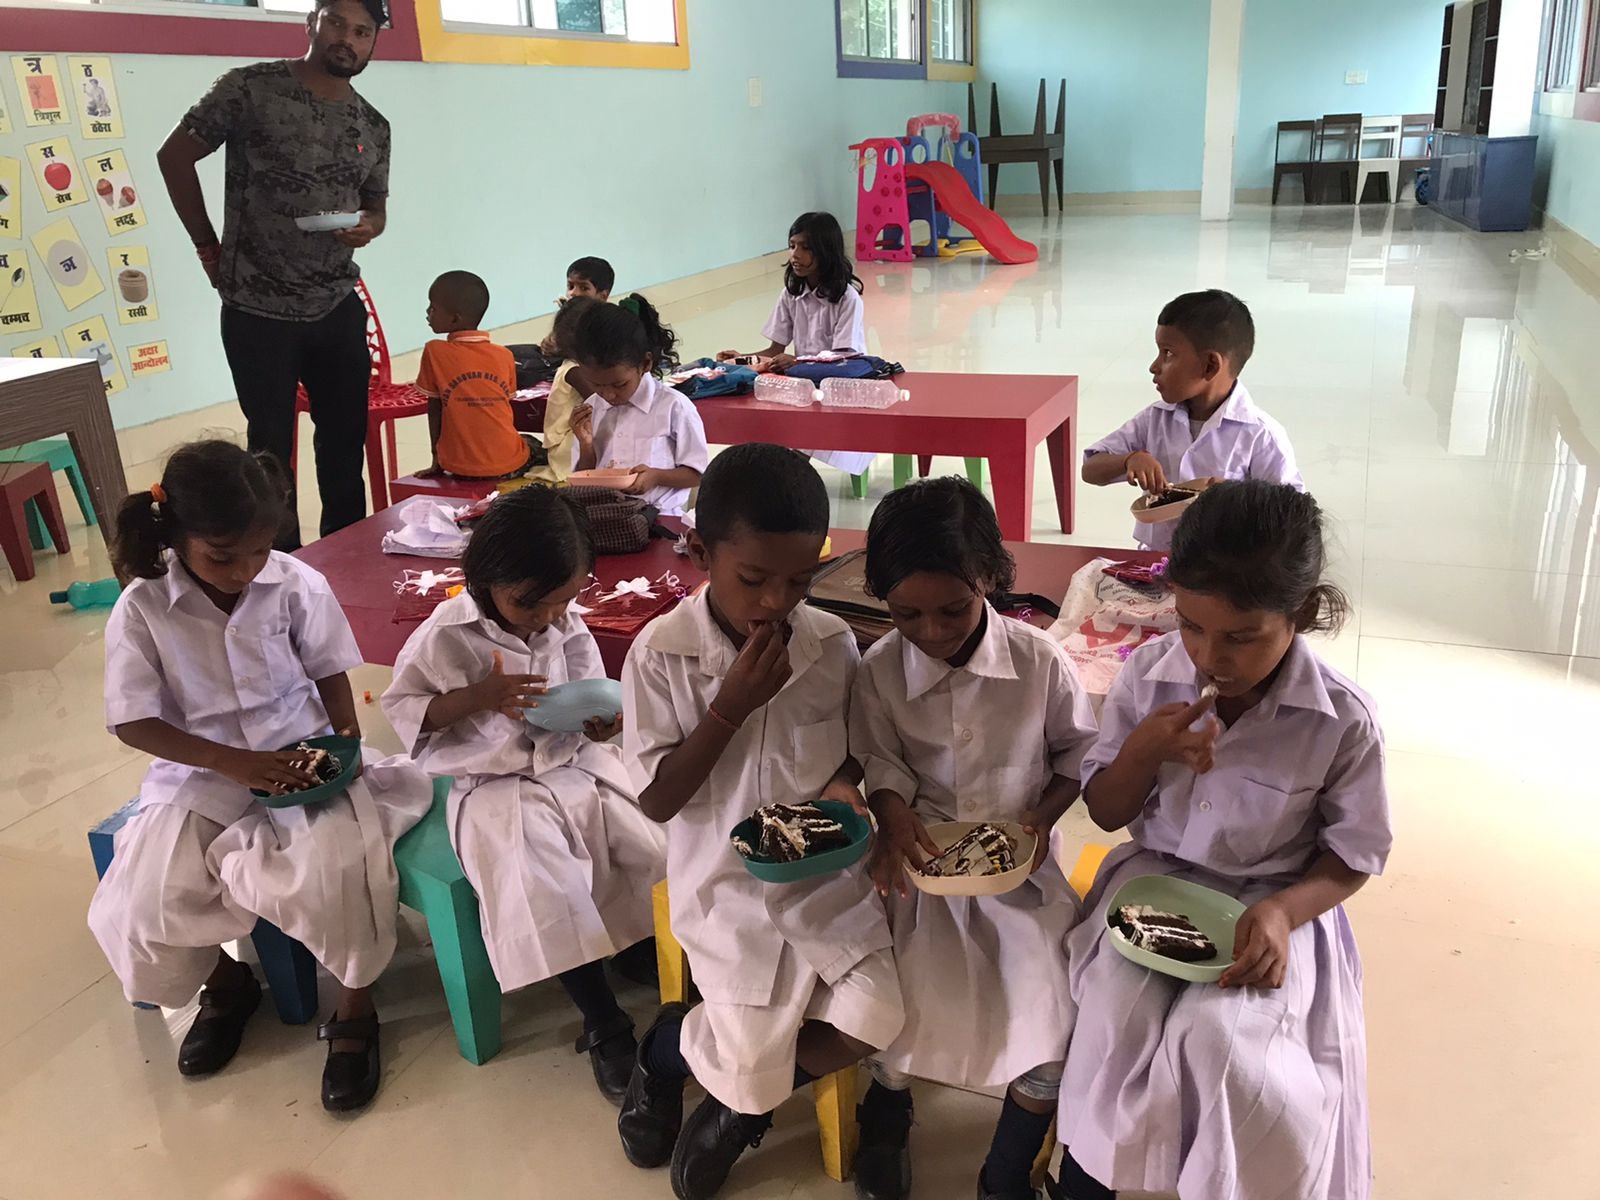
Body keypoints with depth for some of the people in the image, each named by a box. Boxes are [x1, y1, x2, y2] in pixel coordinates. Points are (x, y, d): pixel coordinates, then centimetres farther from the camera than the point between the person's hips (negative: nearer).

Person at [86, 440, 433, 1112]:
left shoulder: (296, 584, -9)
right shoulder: (141, 609, -10)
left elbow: (329, 671, 4)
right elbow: (134, 723, -7)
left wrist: (345, 735, -15)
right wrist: (233, 762, -20)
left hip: (303, 759, -1)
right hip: (201, 775, 1)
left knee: (343, 869, -30)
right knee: (132, 917, -15)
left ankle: (354, 1009, -1)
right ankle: (226, 984, 21)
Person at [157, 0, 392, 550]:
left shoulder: (374, 126, 7)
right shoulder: (251, 86, -7)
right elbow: (174, 155, -2)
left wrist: (368, 226, -5)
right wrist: (207, 246, -2)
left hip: (339, 309, 4)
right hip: (257, 310, -4)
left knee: (346, 440, 12)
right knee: (272, 446, 6)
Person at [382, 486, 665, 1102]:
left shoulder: (569, 627, -3)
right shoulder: (447, 636, -14)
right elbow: (402, 707, -9)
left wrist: (602, 722, -15)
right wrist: (481, 696, -23)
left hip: (577, 766, 4)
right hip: (498, 788, -4)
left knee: (662, 848, -13)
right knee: (548, 892, -24)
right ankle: (604, 1026, -7)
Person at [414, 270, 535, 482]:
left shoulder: (434, 352, -7)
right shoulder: (504, 356, -1)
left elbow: (434, 409, 0)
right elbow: (506, 407, 6)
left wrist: (437, 460, 11)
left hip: (462, 469, 0)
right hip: (509, 465, 0)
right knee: (534, 448, 34)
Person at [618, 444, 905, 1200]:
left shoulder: (833, 642, -6)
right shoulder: (661, 654, -14)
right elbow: (658, 801, -13)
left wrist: (843, 784, -14)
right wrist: (732, 705, -23)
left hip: (824, 874, 4)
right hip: (726, 884, -3)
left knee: (876, 1021, -11)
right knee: (758, 1068, -12)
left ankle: (741, 1102, 16)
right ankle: (669, 1046, 24)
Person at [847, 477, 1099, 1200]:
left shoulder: (1040, 660, -9)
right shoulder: (879, 669, -8)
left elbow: (1079, 750, 5)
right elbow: (880, 764, 1)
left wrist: (1043, 816, -10)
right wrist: (895, 817, -20)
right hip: (923, 861, 0)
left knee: (1054, 1016, -14)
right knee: (898, 999, -15)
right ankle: (886, 1115, 24)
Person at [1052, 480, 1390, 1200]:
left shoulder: (1343, 721, -15)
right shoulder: (1147, 675, -9)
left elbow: (1354, 855, -1)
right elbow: (1105, 813, 1)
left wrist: (1284, 910, -21)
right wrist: (1144, 750, -20)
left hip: (1270, 905, -1)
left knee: (1220, 1037, -26)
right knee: (1112, 1016, -24)